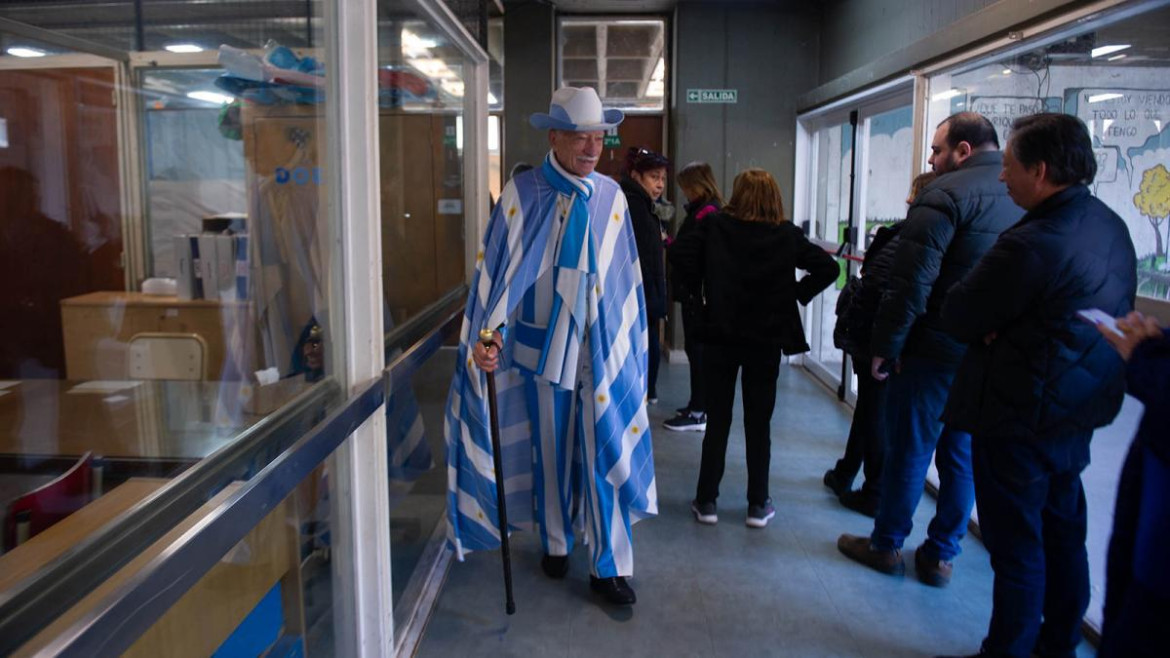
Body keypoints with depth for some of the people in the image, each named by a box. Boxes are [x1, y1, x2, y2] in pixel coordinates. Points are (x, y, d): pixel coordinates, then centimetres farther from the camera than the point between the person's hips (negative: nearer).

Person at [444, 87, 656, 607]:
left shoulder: (611, 197, 3)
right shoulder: (522, 194, -6)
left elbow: (626, 277, 9)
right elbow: (495, 267, -9)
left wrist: (630, 342, 12)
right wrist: (488, 332, -20)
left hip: (602, 349, 1)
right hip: (540, 346, -1)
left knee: (607, 452, -1)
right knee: (549, 449, 13)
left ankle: (610, 566, 11)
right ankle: (555, 542, 33)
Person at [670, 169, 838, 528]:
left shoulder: (715, 225, -5)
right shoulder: (787, 234, -2)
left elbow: (680, 252, -15)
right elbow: (828, 267, -4)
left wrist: (700, 285, -1)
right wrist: (797, 294, 4)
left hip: (720, 336, 0)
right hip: (766, 340, 0)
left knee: (717, 420, 9)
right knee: (759, 424, 9)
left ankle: (706, 501, 14)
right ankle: (758, 505, 16)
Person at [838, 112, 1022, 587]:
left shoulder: (946, 195, -14)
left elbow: (911, 281, -19)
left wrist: (884, 345, -11)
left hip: (937, 351, -6)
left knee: (909, 449, 6)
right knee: (962, 455, 15)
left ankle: (886, 545, 21)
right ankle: (941, 555, 24)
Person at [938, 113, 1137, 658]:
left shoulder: (1031, 245, -26)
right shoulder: (1111, 225, 4)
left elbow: (957, 316, -20)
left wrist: (993, 327, 1)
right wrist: (1010, 326, -2)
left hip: (1021, 418, -9)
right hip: (1081, 408, 9)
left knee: (1016, 545, 4)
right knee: (1063, 533, 20)